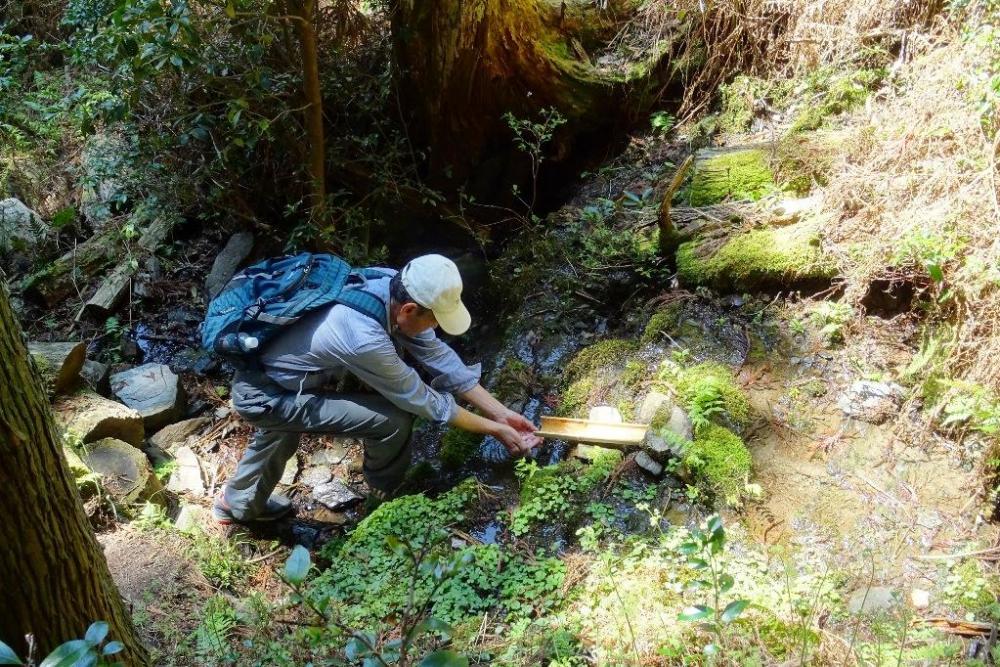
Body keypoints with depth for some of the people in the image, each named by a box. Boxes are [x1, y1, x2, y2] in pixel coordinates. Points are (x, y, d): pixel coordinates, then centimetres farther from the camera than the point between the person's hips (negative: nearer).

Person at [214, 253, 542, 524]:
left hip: (266, 367, 8)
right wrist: (495, 430, -12)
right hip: (261, 396, -8)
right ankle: (389, 496, 14)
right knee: (392, 420, -17)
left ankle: (238, 503, 63)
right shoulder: (365, 340, -37)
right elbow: (421, 400, -22)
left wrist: (501, 412, -5)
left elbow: (438, 355, -7)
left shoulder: (392, 284, -16)